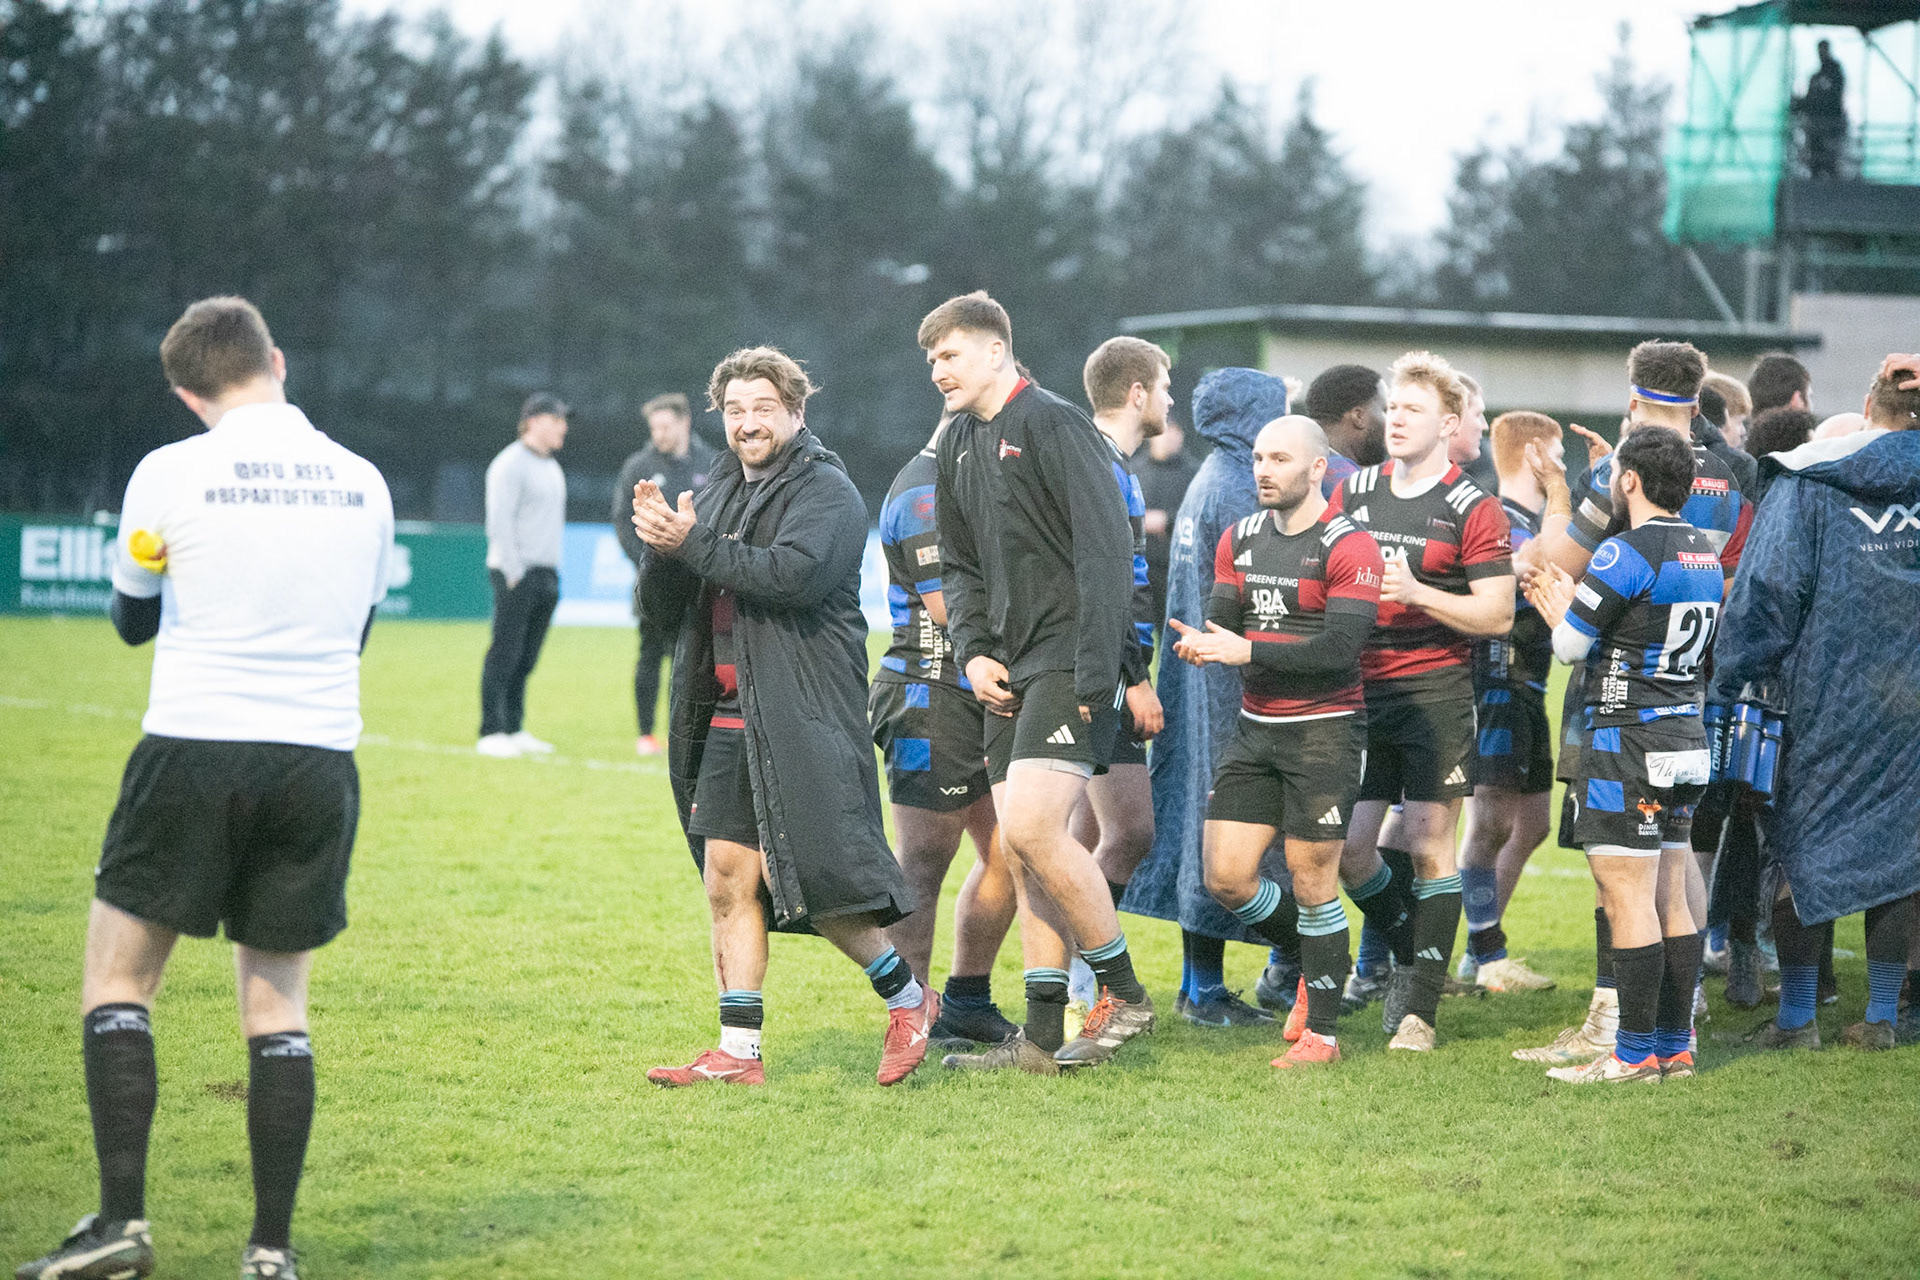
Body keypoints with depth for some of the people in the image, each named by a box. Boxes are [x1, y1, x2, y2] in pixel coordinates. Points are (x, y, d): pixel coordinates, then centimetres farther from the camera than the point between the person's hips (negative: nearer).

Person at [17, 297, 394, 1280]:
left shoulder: (170, 473, -5)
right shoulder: (361, 482, 6)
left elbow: (132, 619, 11)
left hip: (193, 751, -3)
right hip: (320, 758, 3)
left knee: (117, 979, 8)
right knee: (278, 1001, 9)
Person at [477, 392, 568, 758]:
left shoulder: (552, 468, 19)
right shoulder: (511, 464, -8)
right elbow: (499, 522, -14)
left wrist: (554, 572, 17)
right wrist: (513, 573, -17)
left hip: (546, 574, 8)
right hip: (517, 574, -8)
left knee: (526, 659, 9)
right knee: (504, 656, -8)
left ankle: (514, 731, 13)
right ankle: (491, 733, -6)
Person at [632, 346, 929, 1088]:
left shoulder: (826, 491, -4)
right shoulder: (722, 494, 18)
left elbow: (793, 573, -23)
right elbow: (662, 611, 15)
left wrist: (692, 542, -19)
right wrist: (661, 548, -6)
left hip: (803, 720, -7)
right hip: (727, 721, 7)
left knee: (807, 883, -11)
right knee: (728, 883, 3)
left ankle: (907, 1000, 10)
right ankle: (738, 1054, 8)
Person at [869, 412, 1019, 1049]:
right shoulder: (925, 493, -14)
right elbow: (951, 607, -20)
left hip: (975, 699, 10)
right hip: (932, 694, -10)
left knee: (1007, 852, 13)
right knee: (923, 870, -6)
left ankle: (967, 1004, 22)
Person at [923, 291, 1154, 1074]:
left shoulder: (1054, 426, -10)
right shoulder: (959, 446, 16)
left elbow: (1107, 553, -15)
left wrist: (1094, 677, -19)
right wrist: (974, 652, 6)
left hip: (1070, 664, -8)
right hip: (1009, 675, 8)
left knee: (1031, 827, -19)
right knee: (1022, 853, 6)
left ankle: (1123, 992, -3)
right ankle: (1043, 1039, 9)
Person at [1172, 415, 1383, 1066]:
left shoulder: (1348, 547, -10)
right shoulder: (1240, 539, 11)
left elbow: (1339, 647, -19)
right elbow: (1222, 620, 6)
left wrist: (1248, 650, -24)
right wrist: (1204, 642, -19)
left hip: (1324, 729, -6)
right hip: (1255, 727, 6)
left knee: (1312, 882, -3)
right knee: (1226, 878, 2)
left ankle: (1321, 1031, 9)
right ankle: (1316, 958, 27)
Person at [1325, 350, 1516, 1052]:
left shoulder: (1473, 509, -3)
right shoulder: (1354, 491, 11)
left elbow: (1497, 614, -7)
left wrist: (1418, 594, -18)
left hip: (1435, 691, -4)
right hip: (1358, 690, 5)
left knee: (1427, 846, -2)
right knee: (1347, 847, 1)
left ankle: (1419, 1007, 4)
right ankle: (1410, 955, 25)